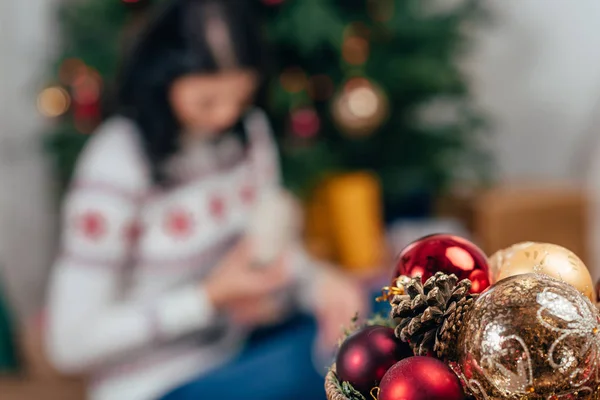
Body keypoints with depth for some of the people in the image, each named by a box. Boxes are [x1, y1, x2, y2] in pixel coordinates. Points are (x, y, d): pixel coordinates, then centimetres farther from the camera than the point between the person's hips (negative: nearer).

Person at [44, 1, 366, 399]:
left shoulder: (249, 130, 0)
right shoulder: (116, 167, -20)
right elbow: (70, 342, -17)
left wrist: (317, 281, -12)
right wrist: (211, 298, -21)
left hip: (244, 346, 7)